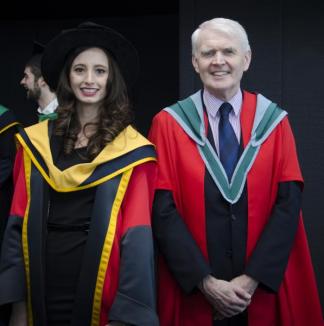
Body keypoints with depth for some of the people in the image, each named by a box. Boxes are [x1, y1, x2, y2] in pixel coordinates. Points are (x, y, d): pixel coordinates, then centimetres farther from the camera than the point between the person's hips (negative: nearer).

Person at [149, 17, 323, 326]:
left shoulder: (273, 121, 1)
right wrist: (205, 281, -14)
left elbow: (288, 203, -5)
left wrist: (253, 278, -13)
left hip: (262, 291, 1)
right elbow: (163, 210, -8)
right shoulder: (169, 124, -2)